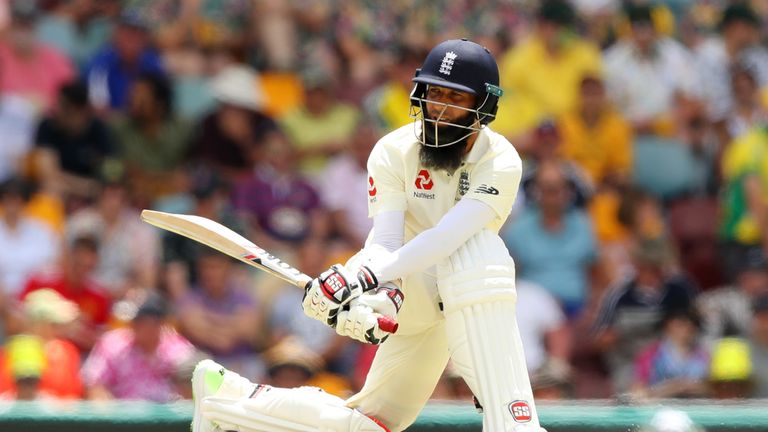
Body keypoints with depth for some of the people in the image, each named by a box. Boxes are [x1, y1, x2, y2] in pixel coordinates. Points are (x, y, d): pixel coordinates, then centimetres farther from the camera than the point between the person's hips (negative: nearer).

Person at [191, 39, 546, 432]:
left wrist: (363, 277, -43)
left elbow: (446, 238, -31)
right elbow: (384, 244, -22)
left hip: (469, 293, 1)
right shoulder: (393, 152, -11)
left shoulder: (502, 162, -16)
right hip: (409, 291, -1)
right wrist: (380, 296, -45)